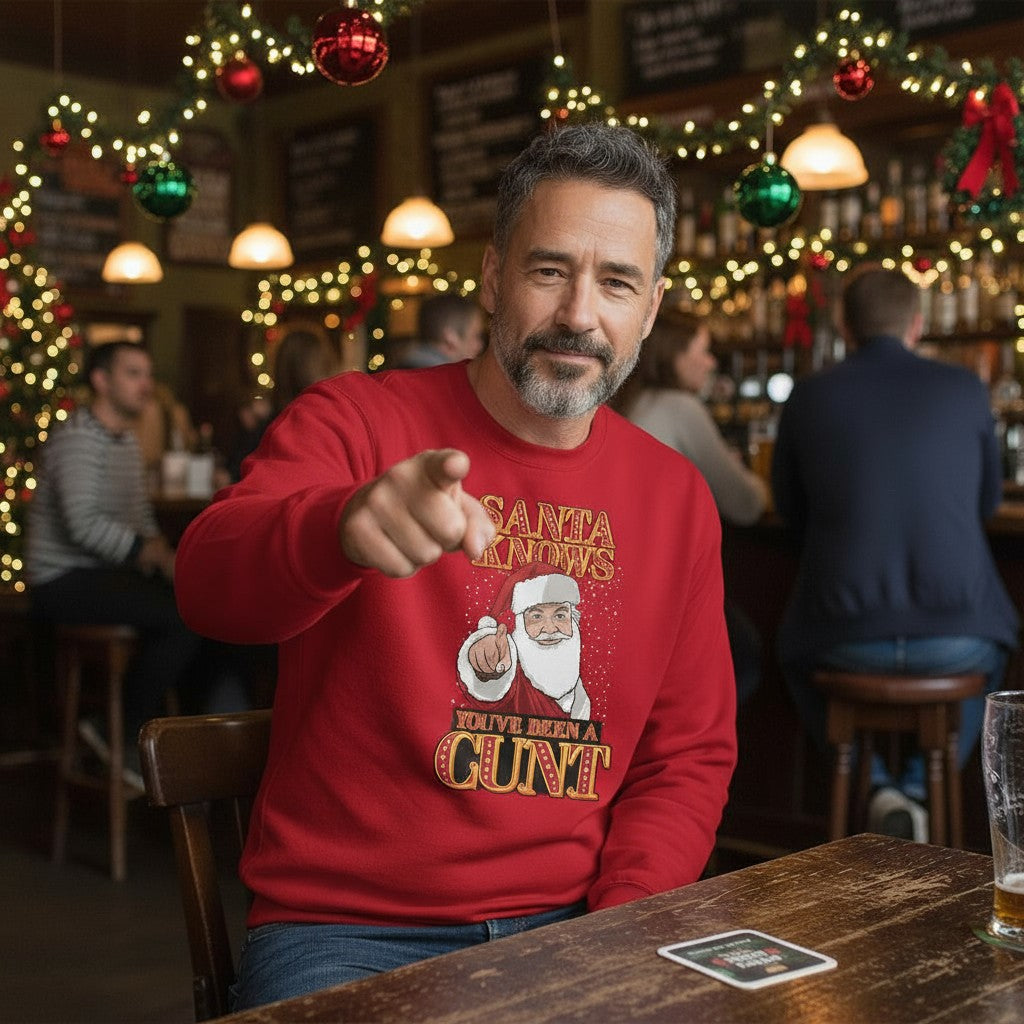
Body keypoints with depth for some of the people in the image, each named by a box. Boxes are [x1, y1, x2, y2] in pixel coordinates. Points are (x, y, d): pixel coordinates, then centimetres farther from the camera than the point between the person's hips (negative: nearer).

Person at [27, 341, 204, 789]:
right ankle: (126, 742, -10)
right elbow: (84, 525, -25)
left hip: (108, 571, 9)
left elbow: (141, 515, 19)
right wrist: (159, 557, -22)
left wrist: (162, 553, -2)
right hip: (63, 580, -9)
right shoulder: (78, 436, -14)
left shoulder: (127, 440, 16)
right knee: (183, 617, -25)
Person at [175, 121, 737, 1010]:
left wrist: (619, 932, -7)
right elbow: (212, 585, -22)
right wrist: (344, 529, -44)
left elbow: (690, 753, 10)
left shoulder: (677, 497, 7)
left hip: (569, 930, 3)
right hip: (344, 930, -3)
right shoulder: (355, 420, -4)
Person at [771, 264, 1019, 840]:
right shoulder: (966, 390, 1)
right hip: (955, 642, 1)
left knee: (798, 649, 35)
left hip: (849, 640, 0)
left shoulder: (808, 398, 0)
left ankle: (878, 787, 15)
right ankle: (920, 789, 17)